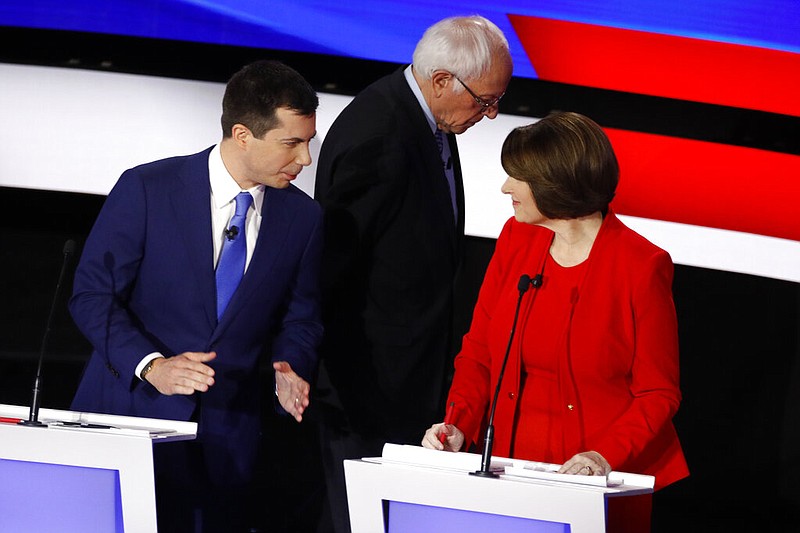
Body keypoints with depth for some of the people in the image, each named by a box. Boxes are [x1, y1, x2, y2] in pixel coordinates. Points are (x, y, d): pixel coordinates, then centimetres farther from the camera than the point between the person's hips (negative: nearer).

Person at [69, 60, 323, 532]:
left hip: (226, 437, 3)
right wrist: (150, 366, -23)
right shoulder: (146, 190, -10)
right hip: (131, 415, -3)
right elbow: (93, 296, -9)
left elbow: (300, 317, 11)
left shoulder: (303, 218, 1)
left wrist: (289, 371, -11)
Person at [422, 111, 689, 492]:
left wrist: (605, 455, -20)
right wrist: (458, 426, -5)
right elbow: (478, 354, 12)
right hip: (512, 469, 4)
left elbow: (658, 393, -5)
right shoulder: (515, 240, 7)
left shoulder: (641, 267, -9)